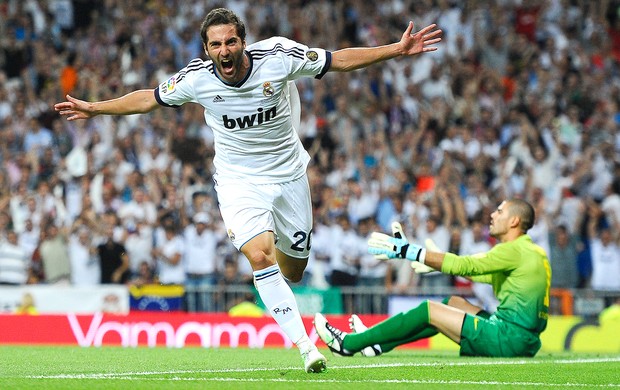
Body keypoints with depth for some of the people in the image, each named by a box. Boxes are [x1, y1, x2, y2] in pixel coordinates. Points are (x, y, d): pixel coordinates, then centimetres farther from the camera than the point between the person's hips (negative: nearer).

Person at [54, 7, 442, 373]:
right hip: (239, 180, -1)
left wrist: (398, 49, -15)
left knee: (292, 272, 9)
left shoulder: (278, 58, -19)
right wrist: (94, 108, 5)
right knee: (260, 256, -25)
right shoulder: (196, 79, -16)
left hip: (288, 174, 1)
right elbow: (149, 98, 2)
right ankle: (305, 346, -21)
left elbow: (339, 60, -10)